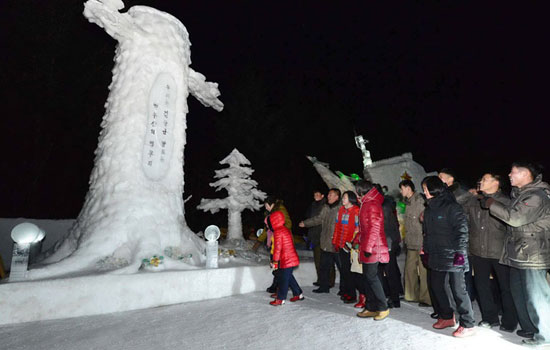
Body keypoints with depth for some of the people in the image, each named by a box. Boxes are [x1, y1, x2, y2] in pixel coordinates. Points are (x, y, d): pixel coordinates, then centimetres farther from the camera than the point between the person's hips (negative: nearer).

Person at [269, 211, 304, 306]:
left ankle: (280, 299, 12)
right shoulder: (286, 230, 13)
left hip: (286, 260, -9)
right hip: (292, 258, 9)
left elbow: (277, 248, -18)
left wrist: (275, 261, -11)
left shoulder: (277, 232, -16)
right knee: (288, 276, 21)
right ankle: (298, 294, 28)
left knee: (283, 279, 2)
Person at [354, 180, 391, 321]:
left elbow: (374, 228, -22)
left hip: (372, 249, -10)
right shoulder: (366, 204, 15)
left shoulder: (372, 205, -16)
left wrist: (368, 247, -23)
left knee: (371, 277, -2)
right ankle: (371, 308, 22)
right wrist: (357, 240, 22)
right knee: (367, 277, 13)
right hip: (366, 247, 10)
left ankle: (383, 308, 12)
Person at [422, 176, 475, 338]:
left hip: (452, 257, -8)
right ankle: (447, 317, 32)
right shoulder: (429, 210, 12)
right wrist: (426, 251, 17)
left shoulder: (452, 207, -12)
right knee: (437, 286, 14)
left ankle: (468, 324, 15)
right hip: (436, 256, 8)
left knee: (458, 289, 0)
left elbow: (462, 230, -16)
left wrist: (460, 252, -19)